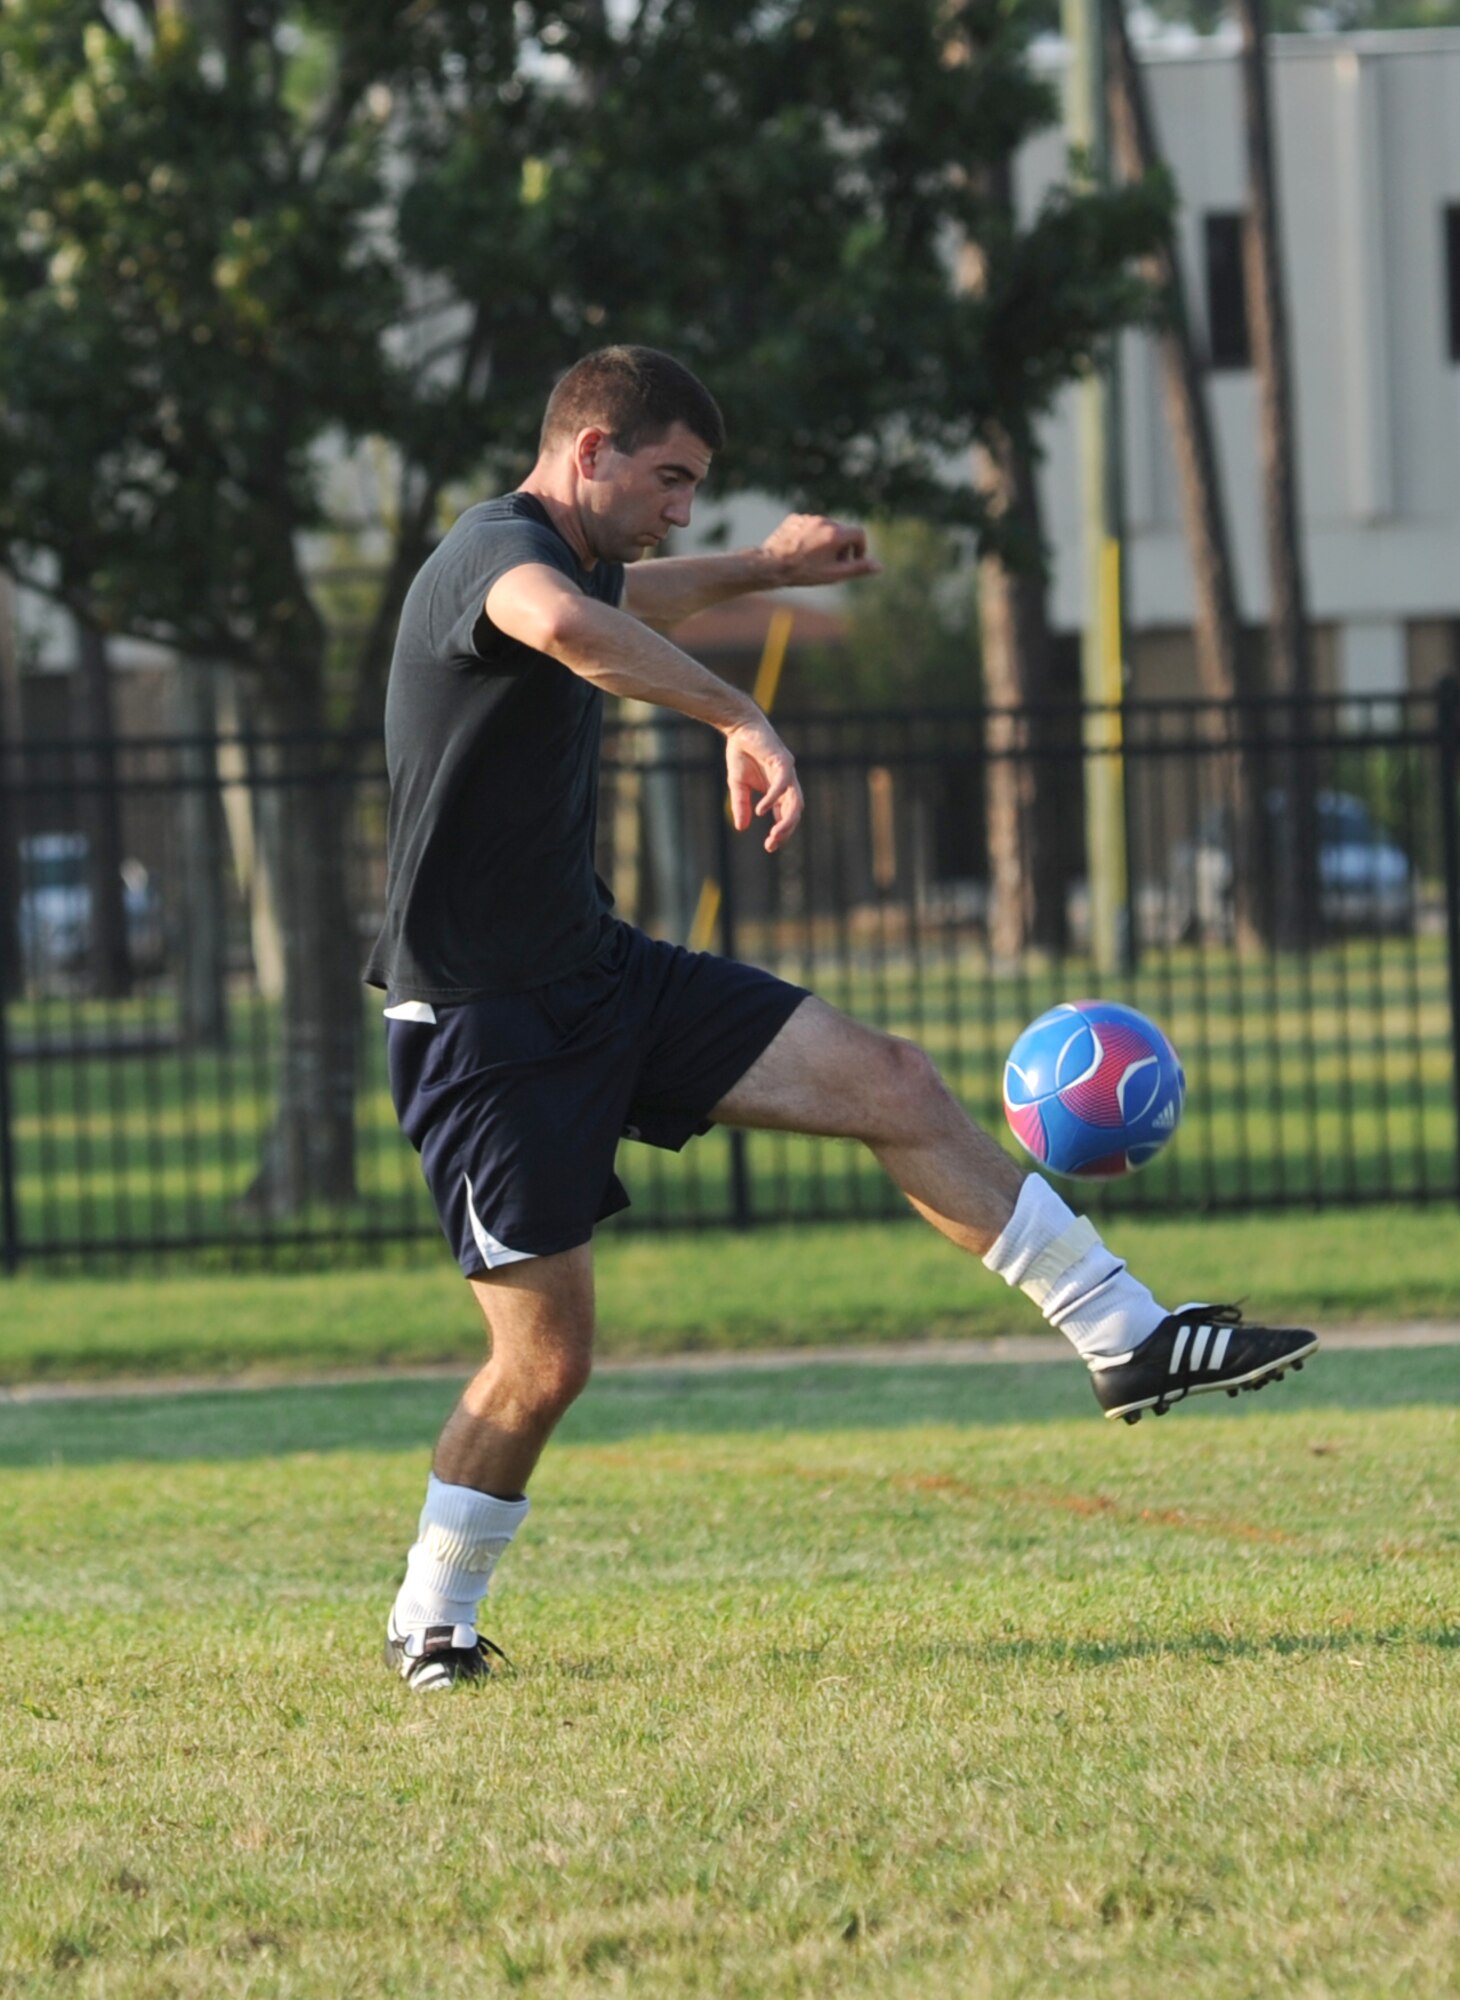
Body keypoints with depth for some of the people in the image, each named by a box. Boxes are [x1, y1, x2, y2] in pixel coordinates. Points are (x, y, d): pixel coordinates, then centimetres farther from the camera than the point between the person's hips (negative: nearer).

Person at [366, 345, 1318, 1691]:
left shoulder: (567, 556, 13)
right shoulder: (498, 548, -18)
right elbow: (564, 623, -45)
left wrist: (765, 567, 48)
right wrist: (742, 718, -45)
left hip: (600, 974, 9)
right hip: (486, 1023, -9)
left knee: (893, 1086, -2)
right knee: (546, 1360, -6)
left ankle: (1130, 1341, 1)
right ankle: (431, 1627, 14)